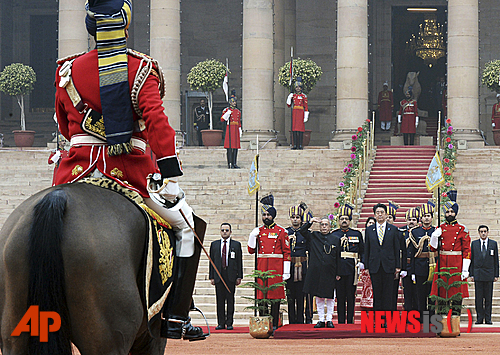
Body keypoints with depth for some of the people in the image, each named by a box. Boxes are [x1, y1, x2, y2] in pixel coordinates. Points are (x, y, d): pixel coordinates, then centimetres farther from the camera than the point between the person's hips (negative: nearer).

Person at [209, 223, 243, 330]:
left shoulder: (236, 245, 8)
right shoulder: (214, 244, 12)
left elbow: (239, 261, 7)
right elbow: (212, 261, 10)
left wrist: (239, 277, 0)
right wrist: (211, 277, 4)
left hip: (231, 276, -1)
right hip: (218, 275, 1)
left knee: (230, 299, 0)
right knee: (220, 300, 1)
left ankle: (229, 323, 4)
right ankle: (221, 323, 6)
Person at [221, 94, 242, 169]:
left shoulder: (238, 111, 17)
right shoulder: (227, 110, 0)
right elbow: (222, 119, -6)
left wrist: (240, 131, 16)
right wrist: (227, 114, -21)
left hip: (236, 130, 6)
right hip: (230, 128, -6)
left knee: (236, 147, 4)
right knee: (230, 146, -9)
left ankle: (234, 163, 8)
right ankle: (230, 164, -9)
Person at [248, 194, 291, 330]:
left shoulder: (281, 231, 2)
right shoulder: (258, 231, 12)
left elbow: (287, 252, 1)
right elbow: (251, 250, 11)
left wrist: (286, 272, -5)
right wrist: (252, 236, -4)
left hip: (276, 268, -3)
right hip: (261, 267, 3)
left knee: (275, 295, -3)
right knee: (261, 295, 0)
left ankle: (274, 323, 1)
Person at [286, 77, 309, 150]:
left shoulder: (304, 96, 0)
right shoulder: (293, 96, 13)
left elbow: (306, 107, -2)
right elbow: (289, 105, 13)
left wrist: (306, 116, -8)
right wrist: (289, 97, -3)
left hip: (301, 113, -4)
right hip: (294, 113, 4)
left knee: (300, 128, -6)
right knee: (294, 129, 0)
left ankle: (300, 145, -4)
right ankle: (295, 145, 3)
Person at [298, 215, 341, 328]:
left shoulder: (336, 239, 6)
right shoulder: (314, 236, 8)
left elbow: (338, 258, 7)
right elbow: (302, 230, 5)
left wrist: (338, 273, 3)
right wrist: (311, 222, -6)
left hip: (330, 273, -1)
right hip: (316, 272, 1)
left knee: (330, 297, 3)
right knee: (319, 297, 4)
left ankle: (329, 320, 8)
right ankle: (321, 320, 9)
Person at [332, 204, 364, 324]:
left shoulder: (357, 234, 11)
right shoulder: (334, 235, 9)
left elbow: (362, 251, 12)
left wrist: (361, 263, 2)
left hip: (352, 268, 0)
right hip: (338, 268, 0)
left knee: (351, 296, -1)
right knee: (340, 296, 1)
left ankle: (350, 321, 3)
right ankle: (341, 322, 4)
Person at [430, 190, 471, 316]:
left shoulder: (462, 229, 1)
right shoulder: (440, 228, 10)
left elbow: (467, 250, -1)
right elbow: (433, 248, 11)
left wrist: (465, 269, -8)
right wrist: (434, 237, -9)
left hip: (457, 264, -3)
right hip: (442, 263, 3)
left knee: (457, 292, -2)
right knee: (441, 292, 3)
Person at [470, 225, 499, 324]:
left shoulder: (493, 244, 7)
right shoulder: (474, 244, 8)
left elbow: (496, 260, 8)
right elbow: (471, 259, 8)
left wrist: (496, 275, 2)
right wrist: (471, 274, 1)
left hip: (489, 274, 0)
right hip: (478, 274, 0)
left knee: (488, 298, 1)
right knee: (479, 297, -1)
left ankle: (488, 319, 4)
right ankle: (479, 318, 4)